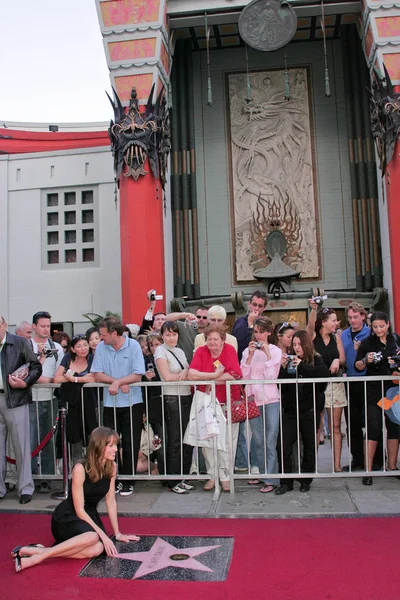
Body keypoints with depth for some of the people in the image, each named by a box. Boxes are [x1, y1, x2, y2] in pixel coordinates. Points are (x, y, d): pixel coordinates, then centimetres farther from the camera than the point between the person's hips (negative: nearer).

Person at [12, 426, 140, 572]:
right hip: (66, 516, -6)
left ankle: (39, 551, -20)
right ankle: (37, 557, -26)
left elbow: (111, 502, 5)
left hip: (90, 515, 6)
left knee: (97, 549, -28)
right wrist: (103, 535, -22)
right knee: (92, 537, -38)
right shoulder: (81, 469, -21)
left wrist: (117, 533, 9)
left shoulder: (112, 467, -4)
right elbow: (79, 510, -19)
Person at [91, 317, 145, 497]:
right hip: (110, 403, 3)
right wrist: (121, 382, -14)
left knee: (130, 444, 5)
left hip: (132, 403, -2)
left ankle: (128, 481, 19)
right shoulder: (101, 348, -2)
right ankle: (115, 480, 22)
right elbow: (98, 375, -4)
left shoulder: (133, 346, -9)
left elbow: (137, 375, -12)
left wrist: (116, 382, -20)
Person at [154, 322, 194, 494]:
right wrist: (187, 375, -5)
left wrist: (185, 372, -12)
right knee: (175, 441, 0)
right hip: (172, 398, -6)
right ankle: (173, 482, 11)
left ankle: (184, 477, 21)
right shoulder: (160, 350, -4)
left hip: (186, 397, 6)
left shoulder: (180, 351, 16)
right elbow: (167, 376, -12)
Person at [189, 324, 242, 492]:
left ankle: (225, 476, 19)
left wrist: (205, 378, -15)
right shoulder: (201, 351, -4)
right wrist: (215, 375, -22)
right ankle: (212, 475, 20)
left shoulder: (230, 350, -8)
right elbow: (192, 374, -17)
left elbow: (234, 375, -21)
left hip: (228, 403, -1)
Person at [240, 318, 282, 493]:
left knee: (270, 441, -3)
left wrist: (267, 354, -12)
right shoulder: (248, 351, 7)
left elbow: (272, 376, -8)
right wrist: (250, 355, -9)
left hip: (270, 399, -3)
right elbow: (243, 376, -1)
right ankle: (262, 473, 26)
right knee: (258, 440, 12)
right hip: (253, 399, 3)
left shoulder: (275, 351, 1)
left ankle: (270, 479, 4)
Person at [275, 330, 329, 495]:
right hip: (290, 410, 2)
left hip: (310, 410, -1)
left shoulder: (315, 360, 0)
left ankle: (306, 481, 25)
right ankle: (286, 483, 10)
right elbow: (282, 386, 2)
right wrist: (283, 368, -13)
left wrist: (301, 366, -21)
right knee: (285, 447, -2)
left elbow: (325, 373, -22)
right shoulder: (290, 361, 6)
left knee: (309, 446, 10)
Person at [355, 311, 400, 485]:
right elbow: (358, 367, -5)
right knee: (373, 429, -4)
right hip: (374, 391, -3)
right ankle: (368, 470, 2)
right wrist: (366, 360, -24)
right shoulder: (367, 342, -3)